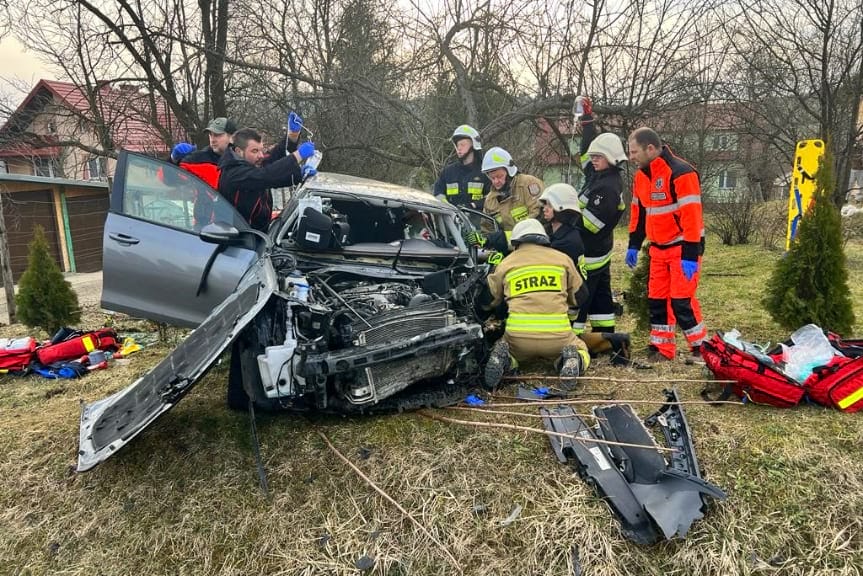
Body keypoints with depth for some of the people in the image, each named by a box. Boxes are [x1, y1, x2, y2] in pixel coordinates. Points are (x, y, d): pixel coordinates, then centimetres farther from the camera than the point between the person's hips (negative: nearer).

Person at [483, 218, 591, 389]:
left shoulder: (506, 263, 9)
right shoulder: (562, 258, 10)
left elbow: (488, 301, 17)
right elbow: (580, 296, 18)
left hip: (518, 336, 0)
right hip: (558, 336, 0)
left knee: (503, 346, 32)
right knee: (580, 350, 30)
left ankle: (504, 359, -4)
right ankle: (572, 360, -6)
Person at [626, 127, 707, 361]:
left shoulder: (680, 173, -19)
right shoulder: (641, 175, 8)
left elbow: (691, 215, -22)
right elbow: (638, 211, 17)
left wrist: (690, 254, -25)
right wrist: (633, 245, 15)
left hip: (683, 247, -8)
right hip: (659, 248, 8)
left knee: (681, 300, -9)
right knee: (656, 299, 8)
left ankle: (701, 349, 6)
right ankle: (662, 349, 19)